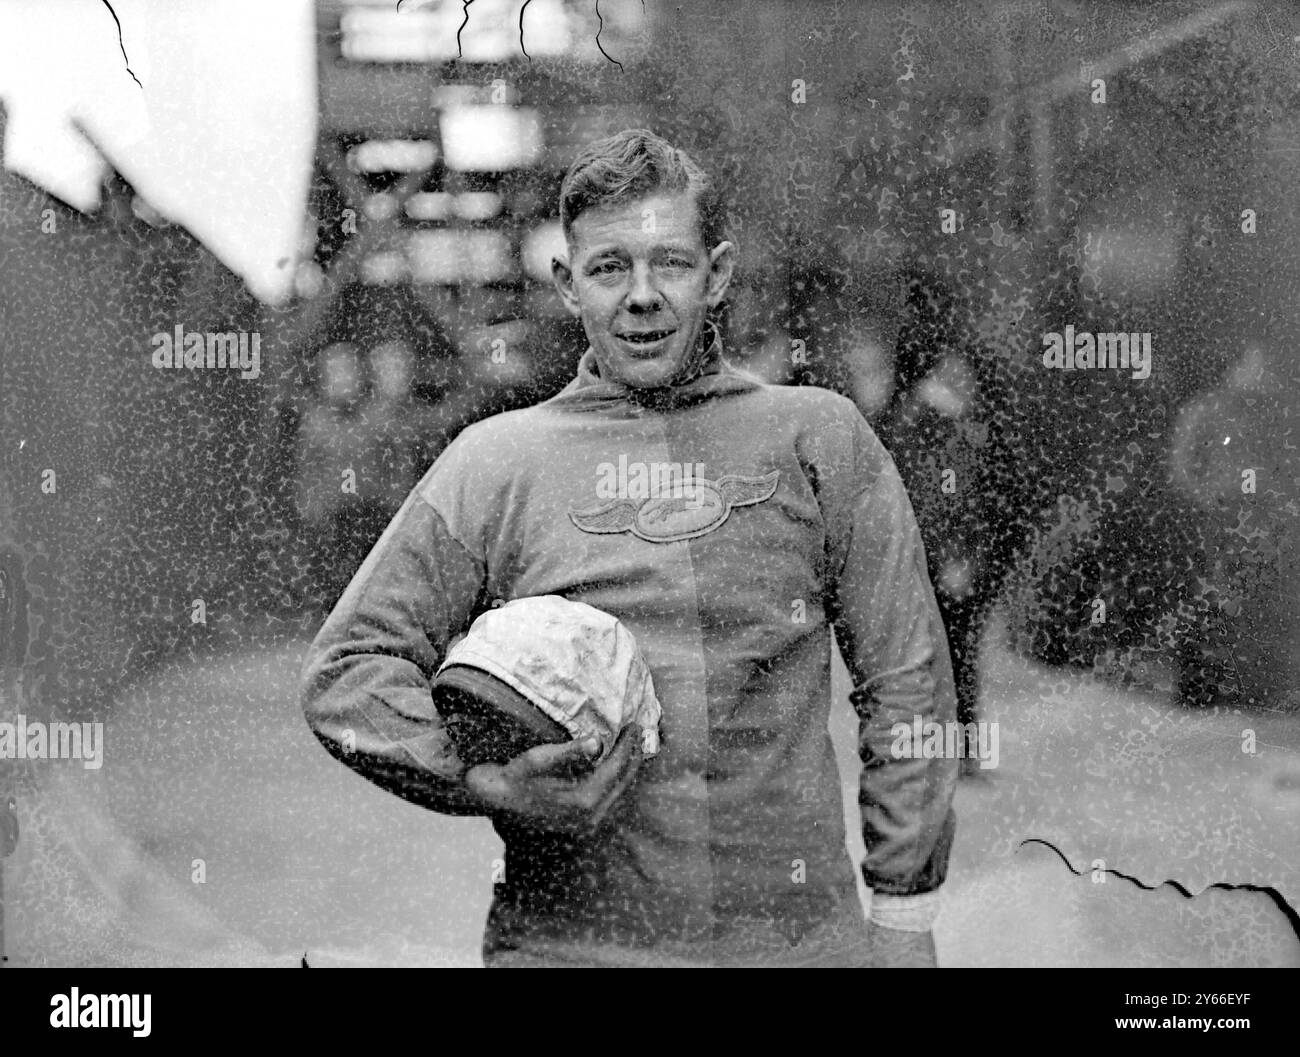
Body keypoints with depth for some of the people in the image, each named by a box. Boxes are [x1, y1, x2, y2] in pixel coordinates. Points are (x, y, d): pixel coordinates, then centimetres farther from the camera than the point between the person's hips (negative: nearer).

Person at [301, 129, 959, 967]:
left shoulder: (818, 438, 5)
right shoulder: (496, 462, 4)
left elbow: (907, 684, 7)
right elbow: (347, 667, 6)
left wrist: (904, 914, 4)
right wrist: (478, 780, -11)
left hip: (800, 931, 1)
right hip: (564, 936, 0)